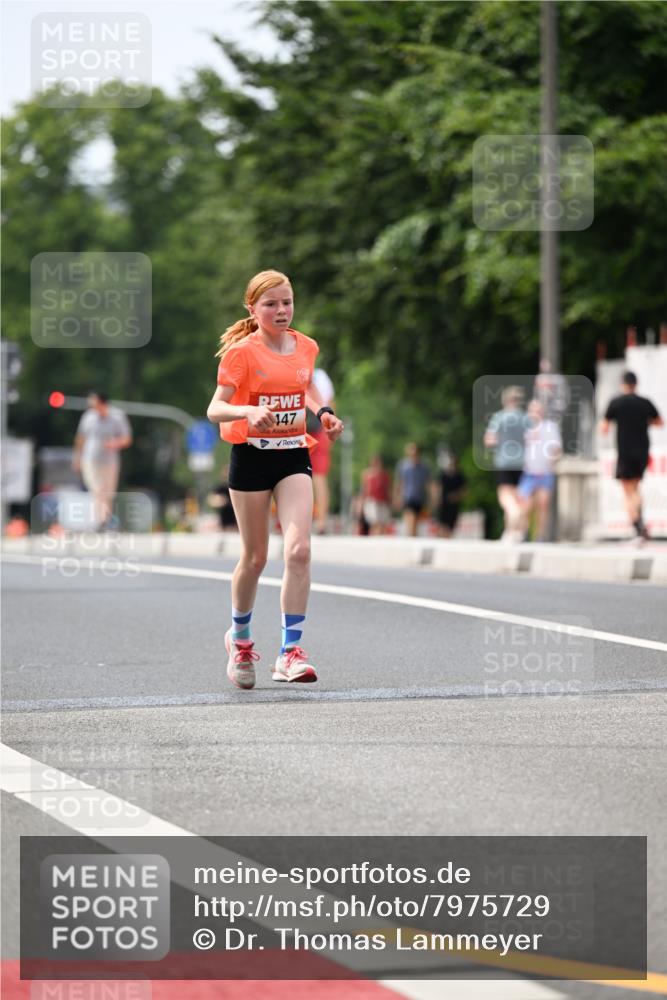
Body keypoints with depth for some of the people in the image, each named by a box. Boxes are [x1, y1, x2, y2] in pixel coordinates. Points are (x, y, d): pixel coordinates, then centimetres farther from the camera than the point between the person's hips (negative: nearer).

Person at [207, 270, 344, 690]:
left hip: (294, 454, 3)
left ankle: (291, 651, -13)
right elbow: (215, 409, -17)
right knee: (255, 558, 6)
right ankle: (240, 639, 32)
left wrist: (324, 412, 7)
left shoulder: (306, 347, 4)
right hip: (251, 455, -3)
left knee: (299, 549, -15)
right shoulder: (242, 352, -11)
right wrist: (248, 411, -36)